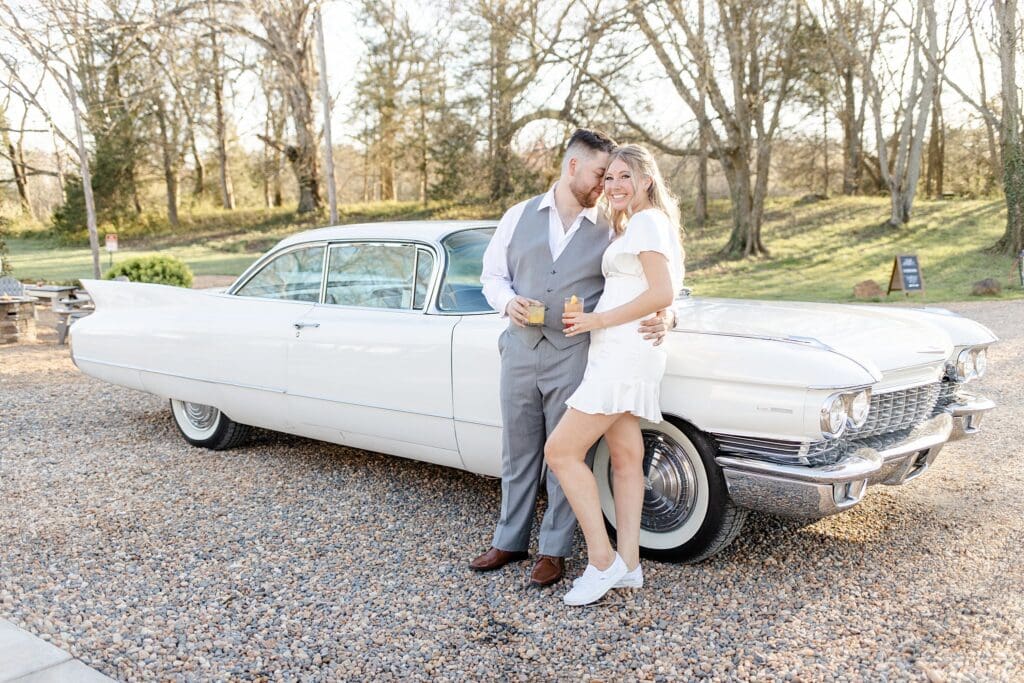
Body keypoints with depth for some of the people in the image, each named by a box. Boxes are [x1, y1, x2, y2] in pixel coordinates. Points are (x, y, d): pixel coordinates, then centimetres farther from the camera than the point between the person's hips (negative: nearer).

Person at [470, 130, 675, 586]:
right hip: (520, 350, 2)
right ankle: (510, 541, 30)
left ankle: (554, 550, 22)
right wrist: (508, 302, -11)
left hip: (574, 356, -2)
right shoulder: (519, 216, 6)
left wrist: (662, 319, -21)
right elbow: (492, 275, 11)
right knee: (518, 451, 13)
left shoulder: (611, 230, 1)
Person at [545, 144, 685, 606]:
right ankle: (628, 564, 14)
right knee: (626, 457, 9)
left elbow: (663, 294, -19)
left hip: (625, 354, -11)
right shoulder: (635, 224, 20)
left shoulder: (646, 221, -10)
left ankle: (602, 561, -3)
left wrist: (597, 320, -14)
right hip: (618, 355, 11)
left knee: (561, 451, -9)